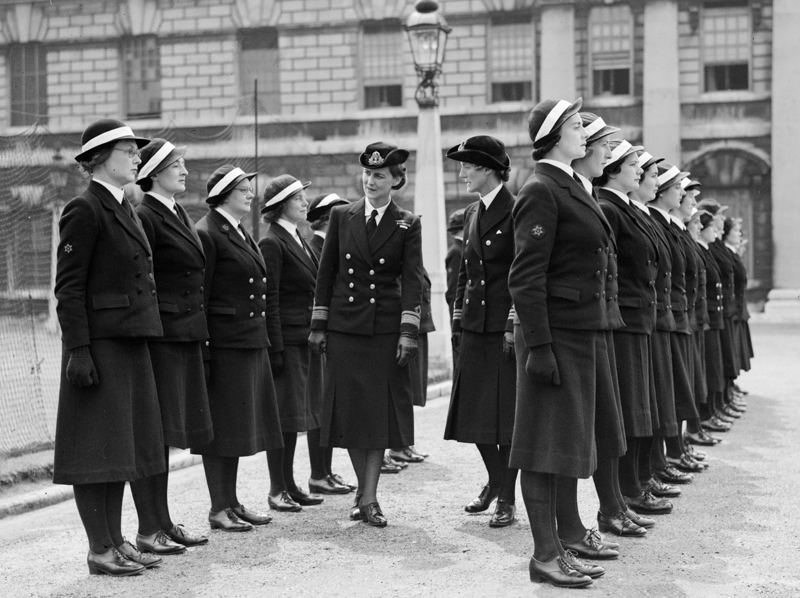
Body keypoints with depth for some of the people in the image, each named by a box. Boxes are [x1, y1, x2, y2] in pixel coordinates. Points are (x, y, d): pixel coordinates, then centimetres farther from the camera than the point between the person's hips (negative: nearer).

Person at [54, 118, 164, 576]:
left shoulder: (126, 210, 16)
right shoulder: (85, 210, -11)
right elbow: (69, 286, -15)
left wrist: (146, 334, 17)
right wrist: (78, 349, -20)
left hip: (131, 341, 9)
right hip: (100, 341, -9)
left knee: (121, 446, 12)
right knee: (96, 448, -3)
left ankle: (116, 539, 20)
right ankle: (100, 550, 3)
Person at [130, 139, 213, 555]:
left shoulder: (180, 215, 16)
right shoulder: (146, 217, -12)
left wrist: (199, 332, 17)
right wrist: (146, 329, -19)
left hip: (185, 335, 9)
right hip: (159, 335, -9)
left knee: (164, 434, 14)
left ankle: (163, 522, 21)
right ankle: (149, 530, 2)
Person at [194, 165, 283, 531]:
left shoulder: (242, 234, 17)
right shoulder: (206, 234, -11)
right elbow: (198, 297, -16)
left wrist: (268, 338, 17)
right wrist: (201, 353, -19)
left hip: (251, 343, 9)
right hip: (224, 345, -9)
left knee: (240, 425, 13)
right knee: (221, 425, -2)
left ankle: (231, 501, 21)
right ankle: (219, 508, 4)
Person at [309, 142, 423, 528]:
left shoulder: (407, 225, 2)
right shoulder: (341, 216, 6)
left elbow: (412, 281, -4)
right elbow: (326, 274, 8)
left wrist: (408, 331, -13)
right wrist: (318, 325, 4)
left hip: (385, 329, -1)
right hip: (344, 326, 2)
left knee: (380, 409, -2)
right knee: (350, 409, 4)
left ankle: (368, 498, 2)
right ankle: (365, 490, 18)